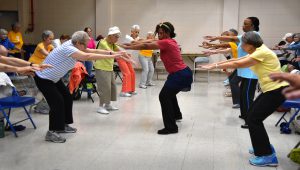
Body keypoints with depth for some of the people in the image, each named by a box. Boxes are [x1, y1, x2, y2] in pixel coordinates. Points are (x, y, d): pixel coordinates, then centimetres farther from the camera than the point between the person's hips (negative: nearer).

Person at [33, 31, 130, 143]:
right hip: (43, 79, -10)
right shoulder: (68, 48, -32)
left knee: (67, 98, 11)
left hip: (54, 78, 10)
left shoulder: (73, 45, -6)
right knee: (57, 102, -15)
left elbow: (93, 51, -8)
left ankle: (62, 125, 24)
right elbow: (88, 56, -42)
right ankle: (51, 133, -5)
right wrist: (112, 57, -42)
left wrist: (112, 53, -17)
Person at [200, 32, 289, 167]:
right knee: (251, 115, 13)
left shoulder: (262, 52, -19)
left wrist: (215, 66, -13)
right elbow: (237, 60, 12)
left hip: (277, 90, -10)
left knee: (253, 119, -7)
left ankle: (268, 156, 0)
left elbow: (237, 64, -20)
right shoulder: (257, 52, 11)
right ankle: (264, 146, 26)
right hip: (270, 90, 10)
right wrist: (217, 64, 5)